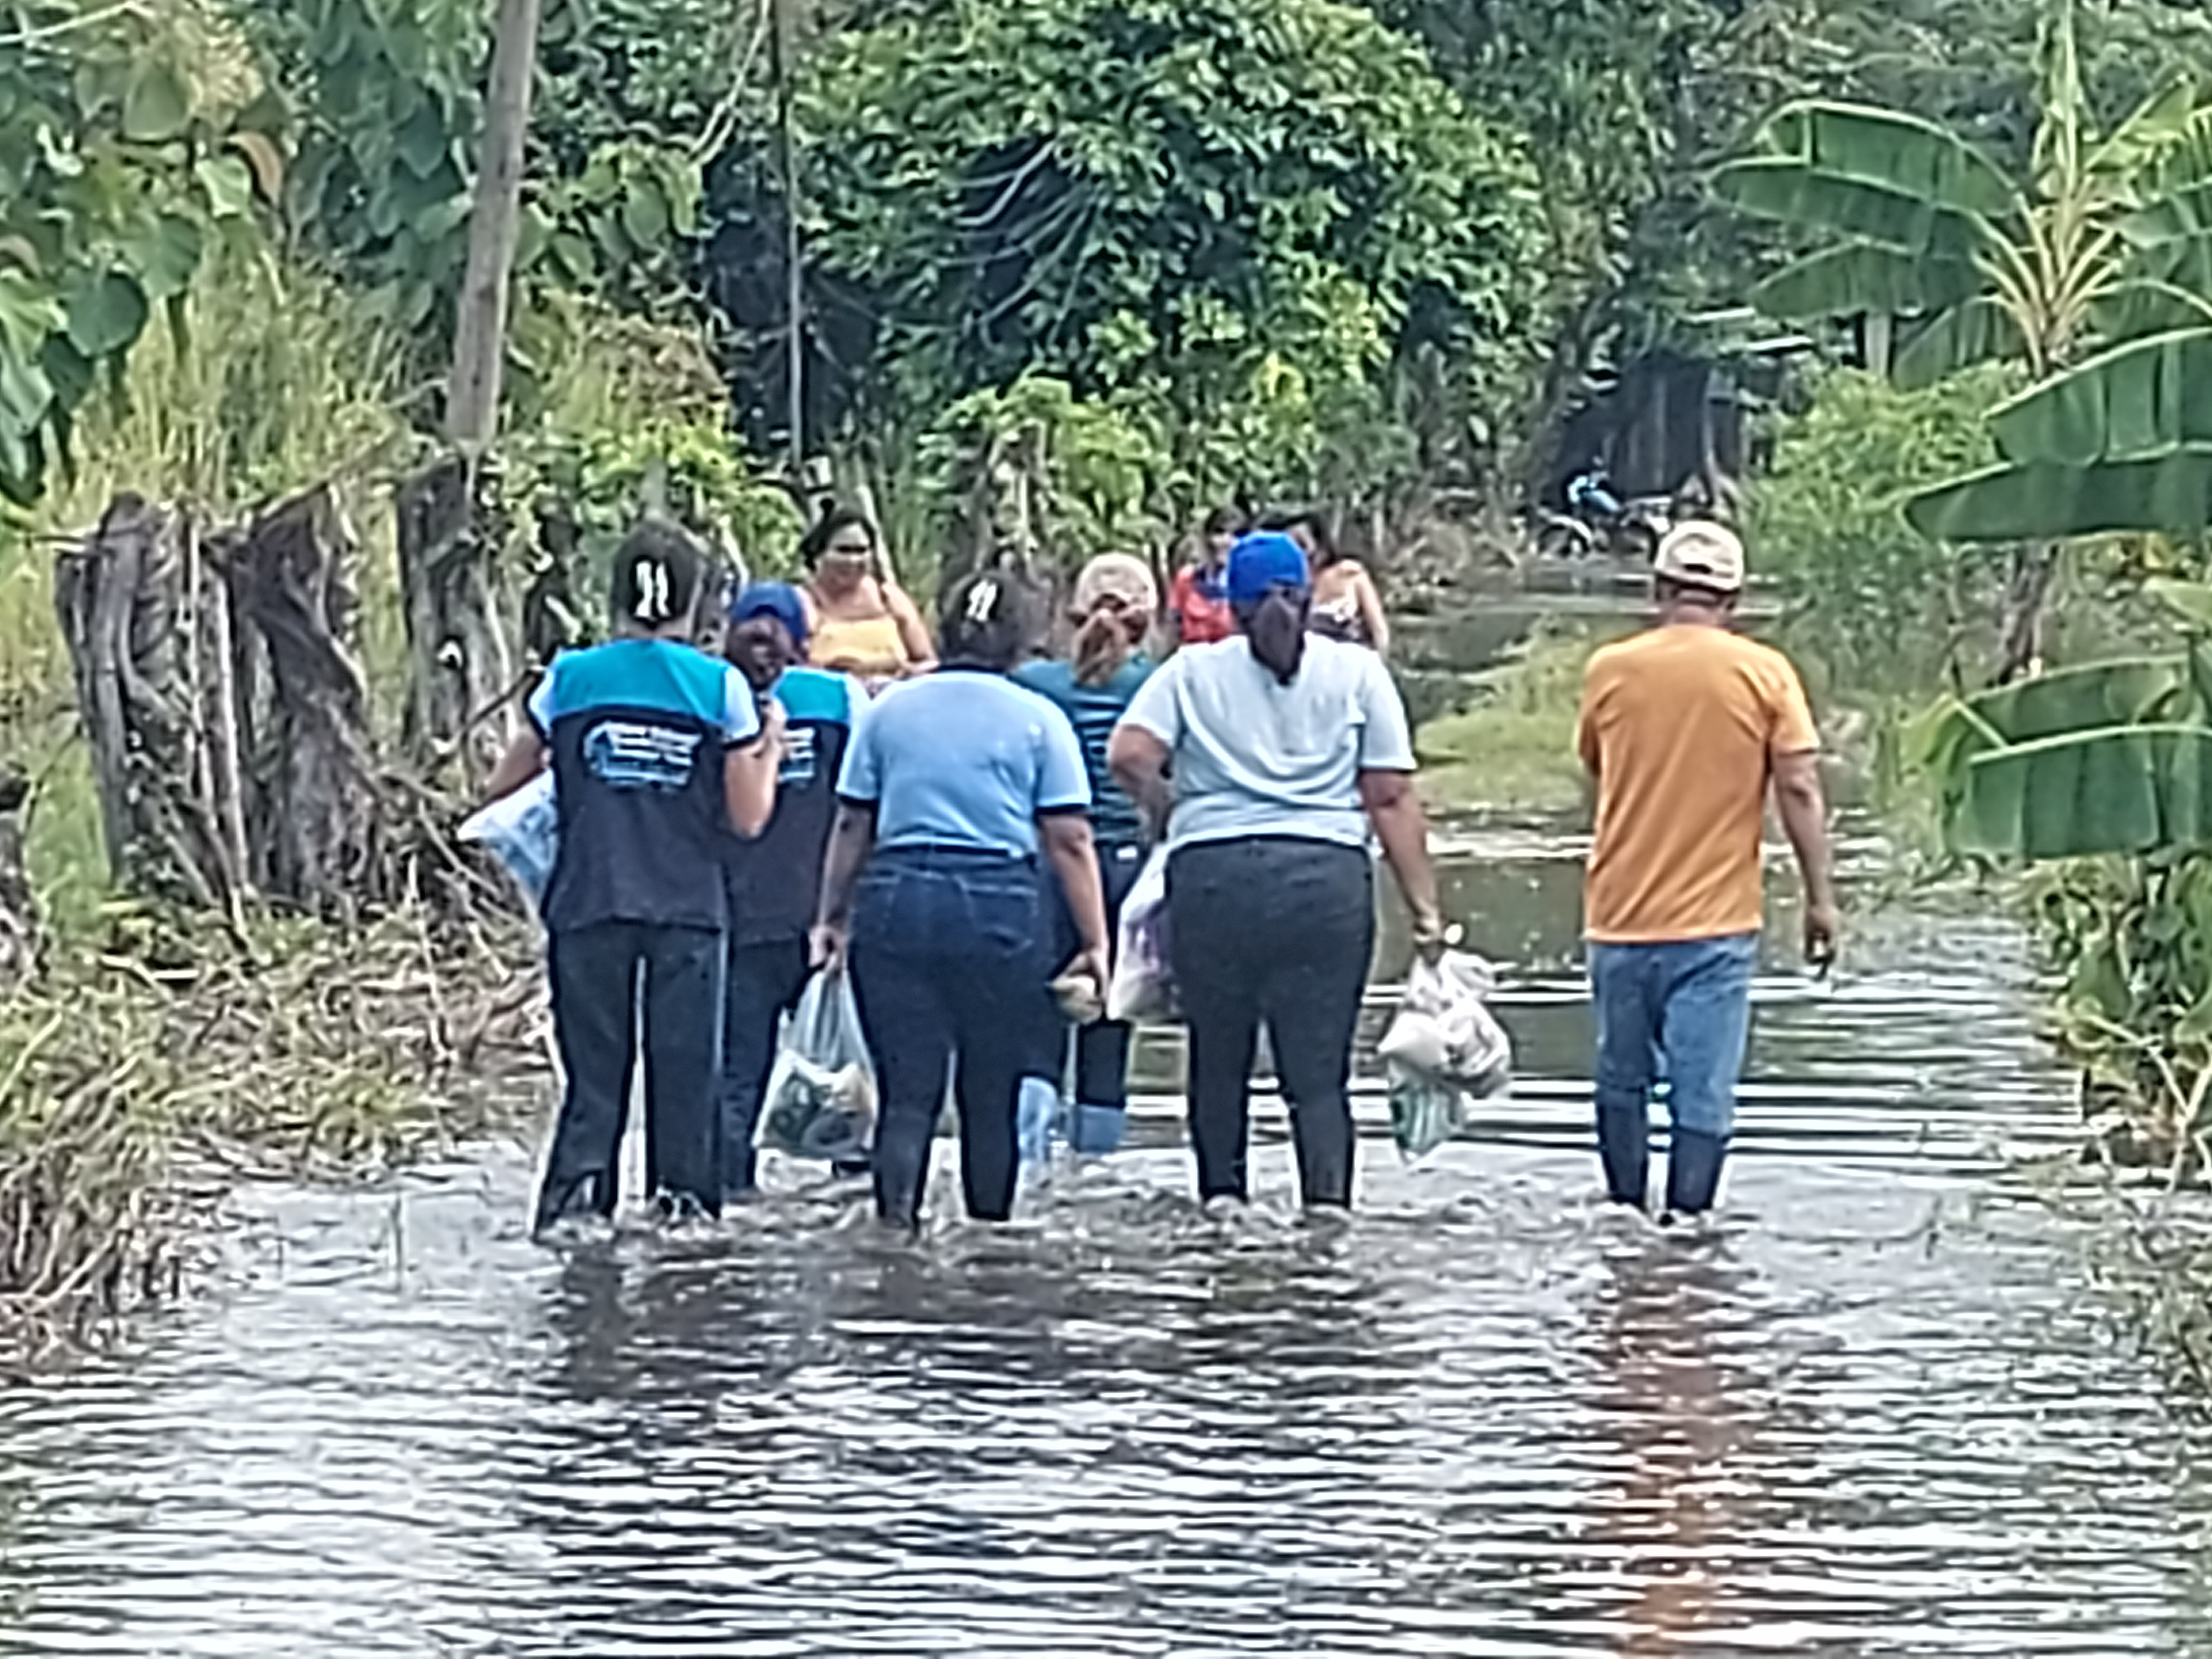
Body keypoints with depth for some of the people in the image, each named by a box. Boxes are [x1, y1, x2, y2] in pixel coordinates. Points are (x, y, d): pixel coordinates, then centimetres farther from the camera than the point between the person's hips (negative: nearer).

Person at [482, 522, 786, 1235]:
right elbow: (748, 818, 1)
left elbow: (502, 783, 11)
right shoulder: (721, 687, -2)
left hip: (589, 905, 1)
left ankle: (577, 1185, -13)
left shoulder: (570, 679, 2)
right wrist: (771, 748, 17)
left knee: (593, 1075, 4)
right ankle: (684, 1197, 6)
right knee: (684, 1074, 7)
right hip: (687, 909, -1)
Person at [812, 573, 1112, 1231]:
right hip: (1001, 905, -1)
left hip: (895, 902, 1)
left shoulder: (888, 711, 9)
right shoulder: (1038, 720, 2)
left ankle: (896, 1214, -18)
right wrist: (1095, 942, 2)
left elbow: (852, 825, 11)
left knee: (906, 1090, 0)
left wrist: (834, 918, 20)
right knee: (991, 1094, 10)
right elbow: (1069, 839, -1)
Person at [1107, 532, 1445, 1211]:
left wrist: (1172, 813, 14)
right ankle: (1328, 1199, -16)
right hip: (1327, 879, 0)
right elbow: (1392, 799, 4)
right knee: (1318, 1069, -1)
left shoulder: (1193, 672, 10)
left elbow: (1129, 755, -5)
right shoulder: (1358, 673, 9)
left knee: (1218, 1060, 14)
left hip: (1211, 875, 0)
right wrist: (1425, 908, 5)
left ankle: (1221, 1198, 16)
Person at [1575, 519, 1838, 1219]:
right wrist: (1820, 898, -1)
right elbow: (1800, 791, -6)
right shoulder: (1764, 674, -5)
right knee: (1704, 1094, 0)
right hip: (1716, 924, -2)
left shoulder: (1611, 670, 0)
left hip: (1620, 918, 2)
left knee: (1622, 1082, 16)